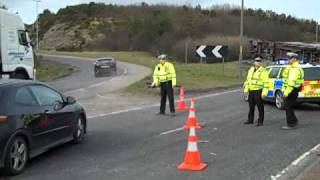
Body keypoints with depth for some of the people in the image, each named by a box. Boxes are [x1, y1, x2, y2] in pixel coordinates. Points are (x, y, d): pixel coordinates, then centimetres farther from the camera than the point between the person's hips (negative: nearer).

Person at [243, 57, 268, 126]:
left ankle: (260, 121, 4)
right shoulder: (251, 70, 14)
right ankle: (250, 120, 23)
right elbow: (248, 80, 21)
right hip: (251, 91, 7)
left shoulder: (263, 71, -6)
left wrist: (264, 92, -19)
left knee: (260, 106, -2)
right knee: (251, 106, 13)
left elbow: (265, 83, -11)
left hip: (258, 91, -6)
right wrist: (246, 89, 16)